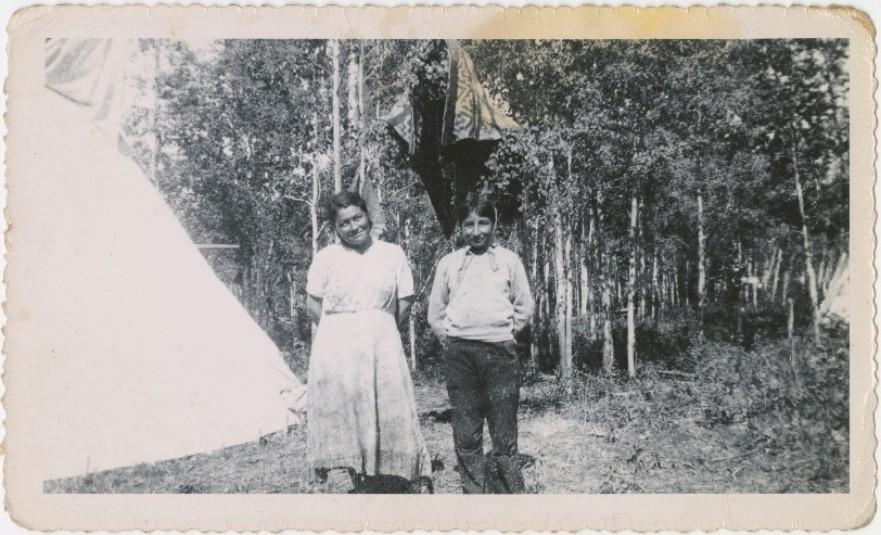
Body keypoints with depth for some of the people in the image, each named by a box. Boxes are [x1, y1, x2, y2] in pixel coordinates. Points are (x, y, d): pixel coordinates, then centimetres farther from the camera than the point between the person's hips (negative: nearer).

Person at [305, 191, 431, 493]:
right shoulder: (326, 258, 4)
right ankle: (362, 485, 9)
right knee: (345, 416, 0)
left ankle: (414, 481, 5)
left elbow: (404, 303, 8)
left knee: (390, 415, -3)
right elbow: (313, 306, 7)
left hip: (382, 346, 0)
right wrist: (340, 332, 3)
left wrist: (379, 332, 5)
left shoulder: (392, 254, 7)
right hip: (336, 351, 0)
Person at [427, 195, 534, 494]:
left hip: (499, 351, -1)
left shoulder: (508, 260, 10)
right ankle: (474, 493, 9)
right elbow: (435, 312, 18)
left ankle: (511, 494, 1)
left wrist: (506, 333, 5)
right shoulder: (448, 263, 13)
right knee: (466, 435, 2)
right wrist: (449, 338, 7)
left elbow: (524, 307, 13)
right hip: (459, 354, 2)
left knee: (504, 437, -3)